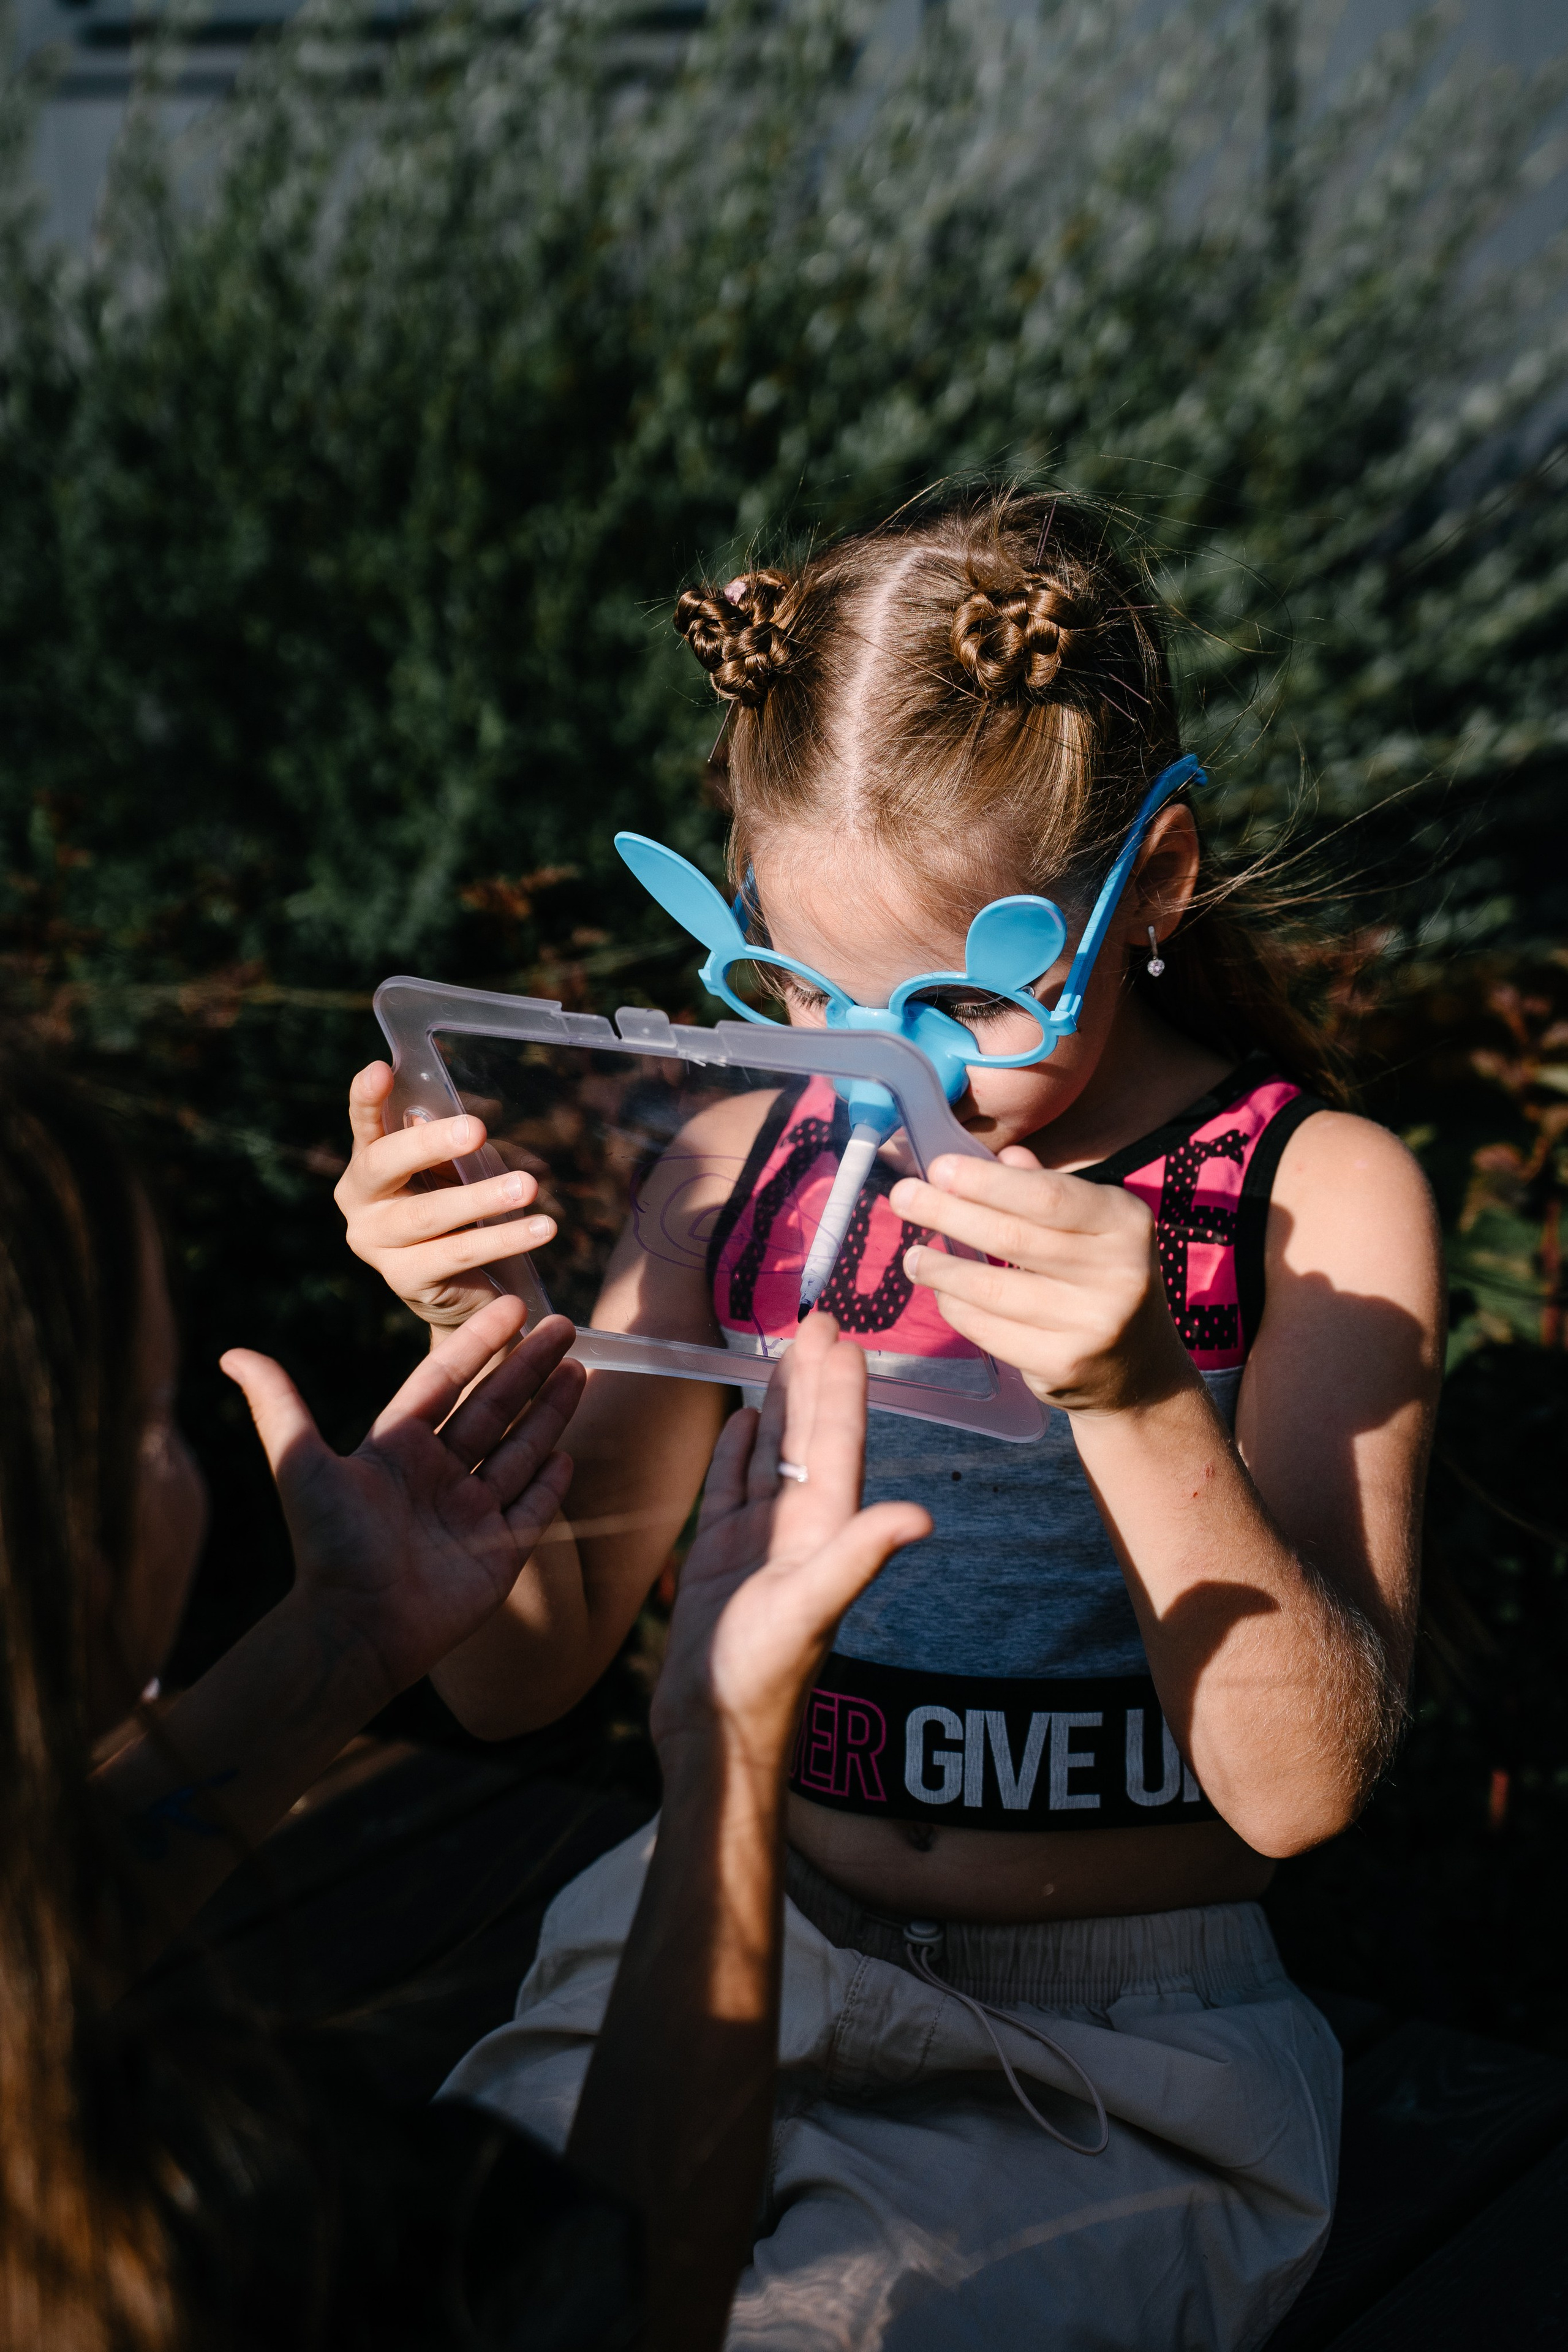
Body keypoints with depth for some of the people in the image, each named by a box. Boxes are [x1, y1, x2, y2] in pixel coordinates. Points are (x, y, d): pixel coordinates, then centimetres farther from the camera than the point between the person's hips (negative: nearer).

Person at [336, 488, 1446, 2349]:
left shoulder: (1315, 1198, -8)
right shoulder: (741, 1169, 3)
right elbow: (520, 1671, 4)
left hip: (1112, 2068, -2)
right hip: (740, 1972, 3)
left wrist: (1136, 1396, -31)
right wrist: (471, 1339, -14)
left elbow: (1301, 1786, -15)